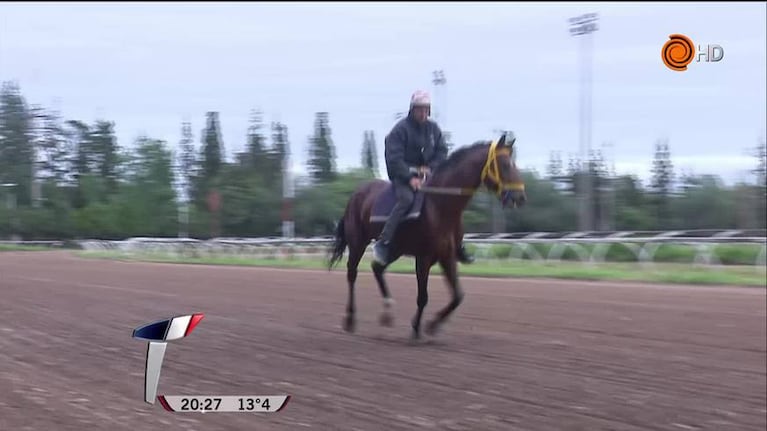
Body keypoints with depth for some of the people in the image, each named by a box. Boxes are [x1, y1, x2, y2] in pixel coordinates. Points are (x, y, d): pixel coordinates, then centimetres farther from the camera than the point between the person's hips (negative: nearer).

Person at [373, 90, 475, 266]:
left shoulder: (433, 128, 10)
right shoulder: (400, 129, -8)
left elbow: (442, 152, 9)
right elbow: (394, 158, -14)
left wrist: (430, 168, -9)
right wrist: (410, 177, -24)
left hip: (428, 174, 6)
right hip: (403, 175, -6)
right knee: (406, 199, -34)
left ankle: (457, 245, 9)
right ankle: (383, 243, -35)